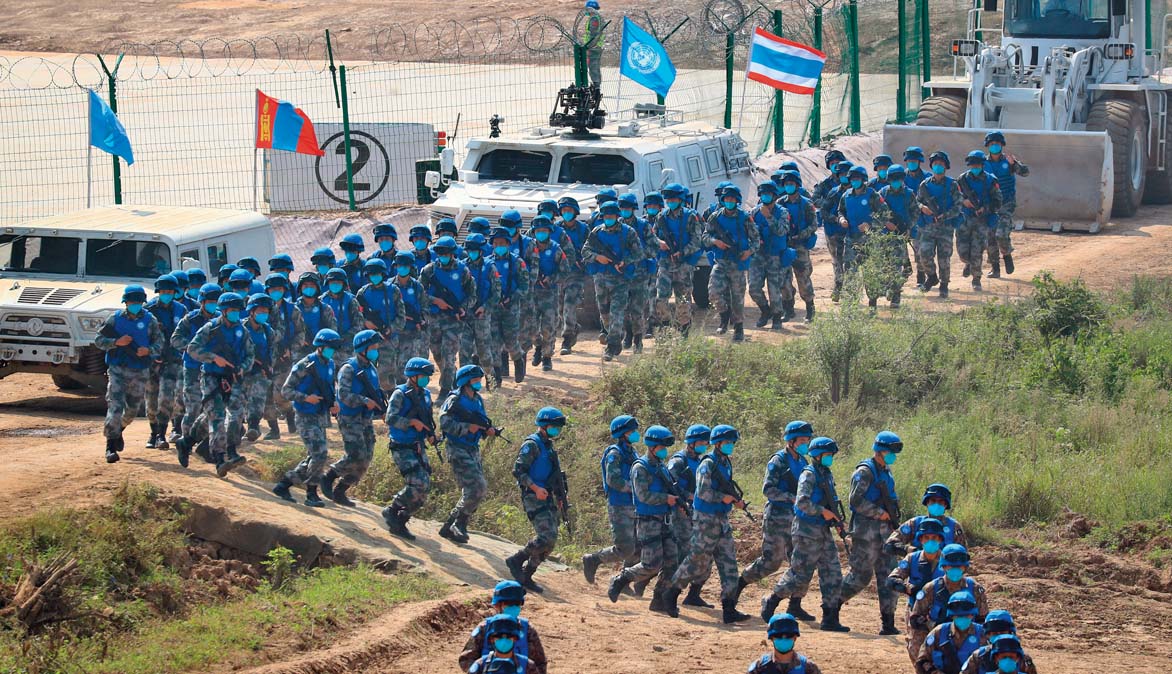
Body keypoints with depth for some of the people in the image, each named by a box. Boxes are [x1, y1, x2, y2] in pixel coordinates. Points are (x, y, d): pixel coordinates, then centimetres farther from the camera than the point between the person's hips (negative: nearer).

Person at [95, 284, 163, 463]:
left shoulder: (150, 320, 1)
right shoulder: (115, 319, -1)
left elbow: (159, 343, 4)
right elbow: (98, 341, 1)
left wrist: (149, 350, -18)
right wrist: (116, 342, -16)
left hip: (140, 372, 2)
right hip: (118, 370, -2)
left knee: (132, 409, 13)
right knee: (115, 406, -13)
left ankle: (119, 430, 44)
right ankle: (111, 446, -13)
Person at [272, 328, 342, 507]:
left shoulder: (330, 365, 9)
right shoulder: (304, 366, -14)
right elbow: (286, 390, -12)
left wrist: (334, 402, 2)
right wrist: (306, 398, -26)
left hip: (321, 417, 8)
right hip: (307, 417, -8)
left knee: (313, 458, 11)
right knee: (320, 453, -16)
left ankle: (283, 485, 21)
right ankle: (311, 494, -5)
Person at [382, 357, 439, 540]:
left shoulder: (425, 395, 12)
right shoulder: (400, 394, -11)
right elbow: (391, 418, -21)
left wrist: (431, 435, 7)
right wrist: (412, 422, -27)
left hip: (418, 448, 8)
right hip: (402, 448, -8)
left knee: (424, 490, 4)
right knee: (418, 484, -19)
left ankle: (399, 524, 15)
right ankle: (391, 511, -1)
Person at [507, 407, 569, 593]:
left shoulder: (549, 446, 20)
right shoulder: (532, 445, -9)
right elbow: (518, 471, -17)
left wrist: (559, 498, 22)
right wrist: (535, 488, -26)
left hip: (549, 500, 9)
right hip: (534, 499, -9)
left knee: (549, 543, 7)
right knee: (547, 537, -21)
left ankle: (526, 577, 15)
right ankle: (516, 560, -7)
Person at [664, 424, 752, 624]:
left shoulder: (726, 463, 13)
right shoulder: (708, 464, -13)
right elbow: (703, 491, -21)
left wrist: (735, 500, 5)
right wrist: (723, 498, -19)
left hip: (722, 519, 8)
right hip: (706, 519, -8)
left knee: (728, 563, 1)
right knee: (698, 561, -2)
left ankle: (729, 609, -2)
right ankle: (671, 595, 17)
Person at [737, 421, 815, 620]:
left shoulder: (803, 462, 14)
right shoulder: (778, 461, -9)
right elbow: (768, 490, -18)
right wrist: (792, 498, -26)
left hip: (797, 518, 7)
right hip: (777, 516, -7)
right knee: (771, 561, -4)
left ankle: (795, 605, 4)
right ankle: (738, 585, 15)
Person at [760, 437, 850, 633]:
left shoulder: (827, 475, 14)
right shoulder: (809, 475, -13)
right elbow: (802, 502, -24)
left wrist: (837, 519, 8)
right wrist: (822, 512, -22)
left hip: (824, 532, 9)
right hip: (808, 532, -9)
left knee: (832, 574, 3)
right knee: (800, 575, -3)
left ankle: (830, 619, 5)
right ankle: (770, 602, 15)